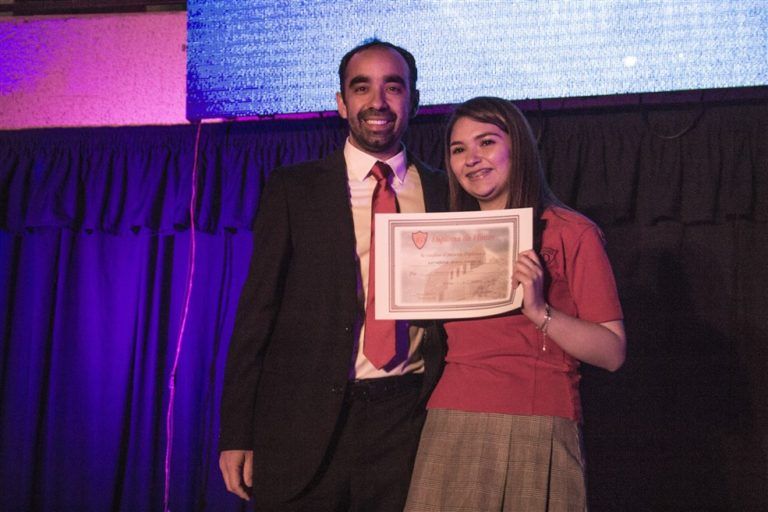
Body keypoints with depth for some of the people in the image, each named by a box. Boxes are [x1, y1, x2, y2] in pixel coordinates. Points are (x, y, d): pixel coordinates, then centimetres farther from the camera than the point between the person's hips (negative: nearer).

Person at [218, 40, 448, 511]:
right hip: (304, 421, -1)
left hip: (406, 420, 1)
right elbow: (258, 307, -1)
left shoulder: (444, 192, 6)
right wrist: (236, 432, -5)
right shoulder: (293, 188, 2)